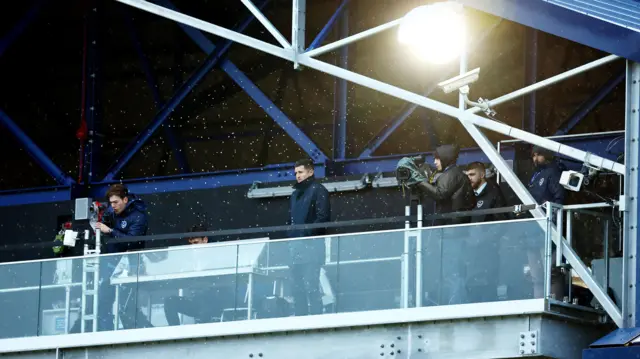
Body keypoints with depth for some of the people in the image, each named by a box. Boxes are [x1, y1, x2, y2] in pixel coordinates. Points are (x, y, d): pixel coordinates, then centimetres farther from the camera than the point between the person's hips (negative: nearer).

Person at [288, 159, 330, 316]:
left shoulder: (318, 191, -1)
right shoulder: (295, 194, 22)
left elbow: (323, 217, -10)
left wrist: (308, 235, -16)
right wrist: (291, 238, 8)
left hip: (312, 245, -8)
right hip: (296, 245, 8)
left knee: (311, 285, -12)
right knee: (297, 286, 5)